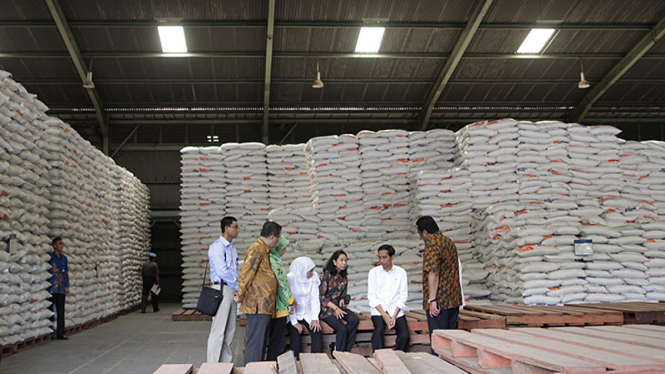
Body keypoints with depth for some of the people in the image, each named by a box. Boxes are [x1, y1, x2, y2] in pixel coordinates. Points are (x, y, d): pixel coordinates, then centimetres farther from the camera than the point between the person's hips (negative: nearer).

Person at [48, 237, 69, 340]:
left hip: (61, 288, 5)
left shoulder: (64, 258, 14)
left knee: (61, 311, 6)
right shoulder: (50, 257, -4)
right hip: (52, 288, -5)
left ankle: (60, 333, 10)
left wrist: (67, 286, 15)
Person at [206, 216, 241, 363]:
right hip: (222, 289, -9)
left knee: (230, 329, 11)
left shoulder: (232, 248, 19)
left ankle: (227, 363, 18)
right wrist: (238, 287, -11)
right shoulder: (217, 246, -9)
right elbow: (222, 271, -17)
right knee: (218, 330, -7)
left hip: (232, 290, 9)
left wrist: (237, 290, 2)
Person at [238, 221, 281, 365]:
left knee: (262, 340, 15)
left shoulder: (264, 250, 19)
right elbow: (246, 273, -18)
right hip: (258, 304, -11)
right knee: (255, 341, -7)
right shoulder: (256, 249, -14)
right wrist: (240, 294, -14)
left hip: (264, 305, 11)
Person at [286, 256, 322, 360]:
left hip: (308, 313, 3)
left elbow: (314, 298, -2)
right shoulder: (290, 278, -16)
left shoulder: (314, 277, -4)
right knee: (295, 334, -27)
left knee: (316, 332, -21)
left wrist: (315, 318, -10)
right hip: (294, 314, -3)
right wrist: (294, 322, -20)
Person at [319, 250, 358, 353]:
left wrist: (342, 300, -2)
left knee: (355, 319, -23)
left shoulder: (343, 277, 13)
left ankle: (345, 350, -14)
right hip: (326, 309, -6)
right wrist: (335, 308, -16)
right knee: (342, 329, -27)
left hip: (339, 306, 6)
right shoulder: (326, 275, -8)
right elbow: (321, 296, -11)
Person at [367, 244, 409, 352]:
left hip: (396, 311, 1)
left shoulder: (401, 272, 8)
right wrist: (384, 315, -12)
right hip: (378, 311, -1)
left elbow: (403, 296, 4)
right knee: (379, 329, -32)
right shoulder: (374, 272, 6)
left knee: (404, 335, -23)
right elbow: (371, 296, 0)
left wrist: (394, 316, -9)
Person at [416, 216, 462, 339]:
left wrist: (432, 300, -23)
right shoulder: (449, 242, 14)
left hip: (440, 301, -9)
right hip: (454, 299, 9)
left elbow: (434, 274, -23)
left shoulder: (432, 245, -14)